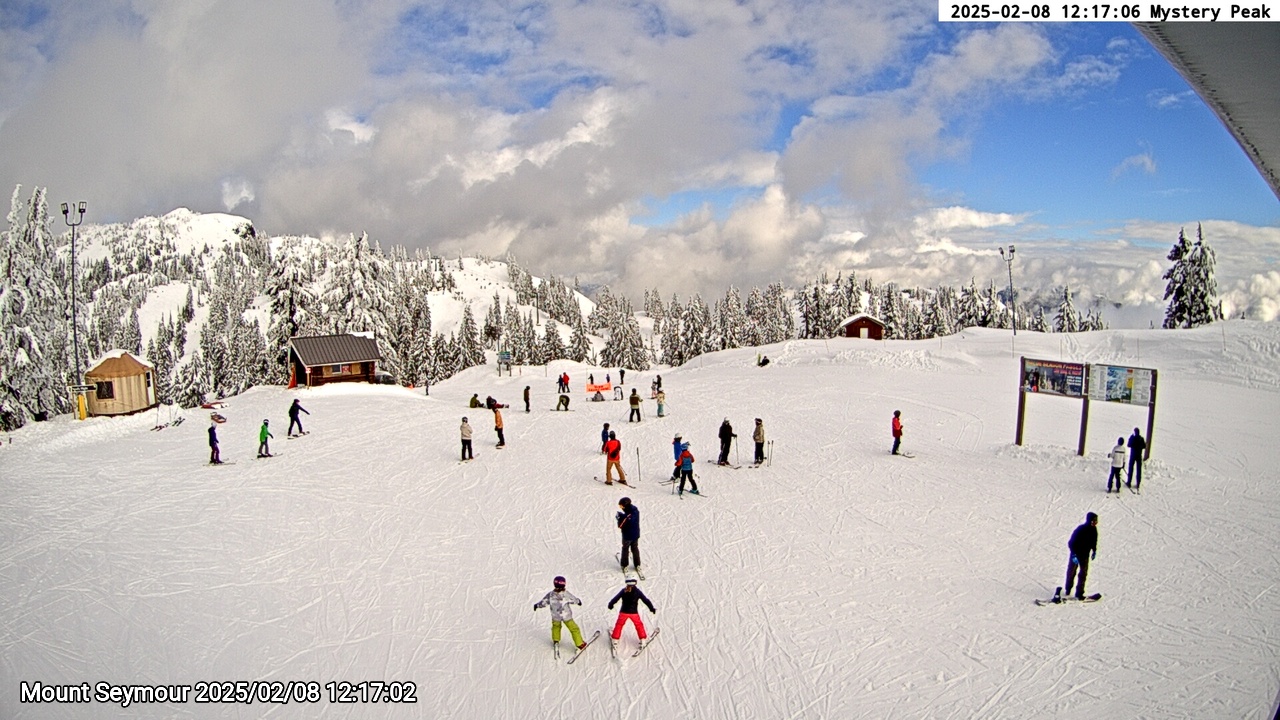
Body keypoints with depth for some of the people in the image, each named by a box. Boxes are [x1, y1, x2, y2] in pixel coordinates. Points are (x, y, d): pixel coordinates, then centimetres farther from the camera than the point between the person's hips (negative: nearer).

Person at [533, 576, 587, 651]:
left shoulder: (550, 595, -20)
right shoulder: (566, 594, -22)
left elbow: (544, 602, -7)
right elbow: (574, 599, -6)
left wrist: (537, 605, 14)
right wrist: (578, 601, 18)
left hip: (555, 617, 2)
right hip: (567, 616, -2)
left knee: (556, 626, 34)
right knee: (573, 628, 14)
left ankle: (556, 640, 45)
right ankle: (580, 644, 20)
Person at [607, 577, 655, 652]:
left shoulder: (623, 591, -5)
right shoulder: (637, 591, -6)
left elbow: (615, 599, 1)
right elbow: (646, 600, -2)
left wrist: (610, 605, 19)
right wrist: (652, 608, 8)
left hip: (623, 612, 1)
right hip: (634, 613, 0)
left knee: (619, 625, 18)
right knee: (639, 625, 19)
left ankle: (615, 640, 20)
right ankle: (643, 640, 21)